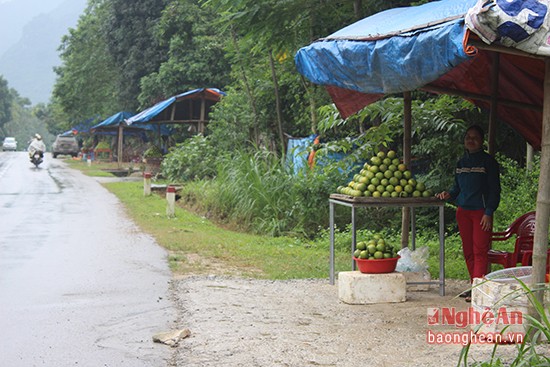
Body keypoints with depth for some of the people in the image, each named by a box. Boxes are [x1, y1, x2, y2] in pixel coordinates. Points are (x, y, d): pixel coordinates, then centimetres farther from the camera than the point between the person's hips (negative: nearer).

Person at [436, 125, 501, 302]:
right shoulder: (461, 162, 13)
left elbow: (494, 189, -7)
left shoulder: (488, 161, -4)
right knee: (468, 251, 8)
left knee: (480, 251, -8)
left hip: (481, 212, -6)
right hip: (463, 211, 6)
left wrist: (488, 213, -14)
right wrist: (449, 194, 0)